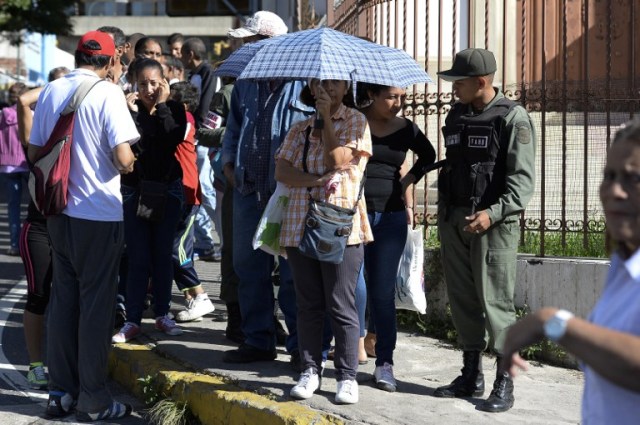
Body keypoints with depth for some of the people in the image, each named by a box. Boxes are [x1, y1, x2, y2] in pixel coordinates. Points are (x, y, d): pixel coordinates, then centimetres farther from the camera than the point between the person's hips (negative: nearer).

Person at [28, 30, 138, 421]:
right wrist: (126, 163, 4)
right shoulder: (108, 94, -12)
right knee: (96, 304, 2)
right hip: (99, 215, -5)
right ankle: (93, 401, 8)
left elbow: (35, 153, 9)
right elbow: (124, 159, -18)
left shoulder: (51, 92, 3)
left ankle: (61, 392, 19)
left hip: (59, 211, 5)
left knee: (63, 300, 14)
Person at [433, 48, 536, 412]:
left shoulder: (512, 118, -8)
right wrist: (444, 217, 16)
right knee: (463, 300, 11)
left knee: (495, 301, -7)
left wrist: (493, 213, -25)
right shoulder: (456, 116, 14)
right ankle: (472, 375, 20)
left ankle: (504, 383, -1)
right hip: (454, 219, 7)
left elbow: (523, 179, -14)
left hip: (493, 222, -7)